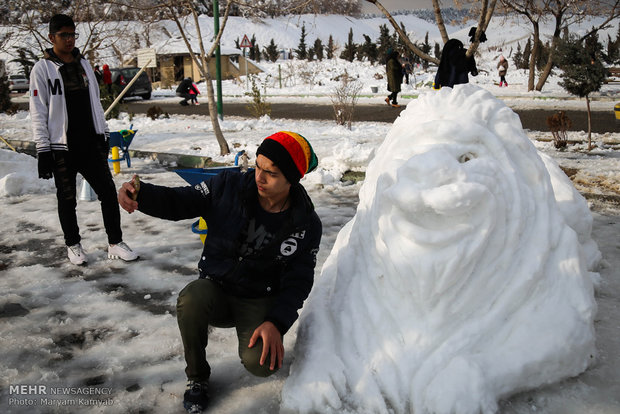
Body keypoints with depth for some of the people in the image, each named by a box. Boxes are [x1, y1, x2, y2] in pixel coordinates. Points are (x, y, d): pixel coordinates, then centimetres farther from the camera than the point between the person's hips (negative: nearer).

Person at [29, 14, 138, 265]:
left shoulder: (84, 65, 12)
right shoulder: (43, 69, -4)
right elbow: (38, 113, -7)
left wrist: (103, 135, 14)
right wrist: (43, 150, -11)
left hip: (91, 143, 4)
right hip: (62, 148, -4)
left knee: (108, 191, 0)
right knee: (67, 199, 6)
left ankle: (115, 243, 9)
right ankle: (73, 245, 23)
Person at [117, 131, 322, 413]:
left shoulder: (306, 224, -9)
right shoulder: (228, 187, -9)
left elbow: (298, 281, -6)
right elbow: (179, 202, -7)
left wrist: (277, 322, -22)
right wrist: (141, 194, -28)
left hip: (260, 301, -1)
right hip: (215, 288, 1)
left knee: (261, 364, -28)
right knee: (191, 299, -35)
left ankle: (252, 337, 13)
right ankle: (197, 377, -7)